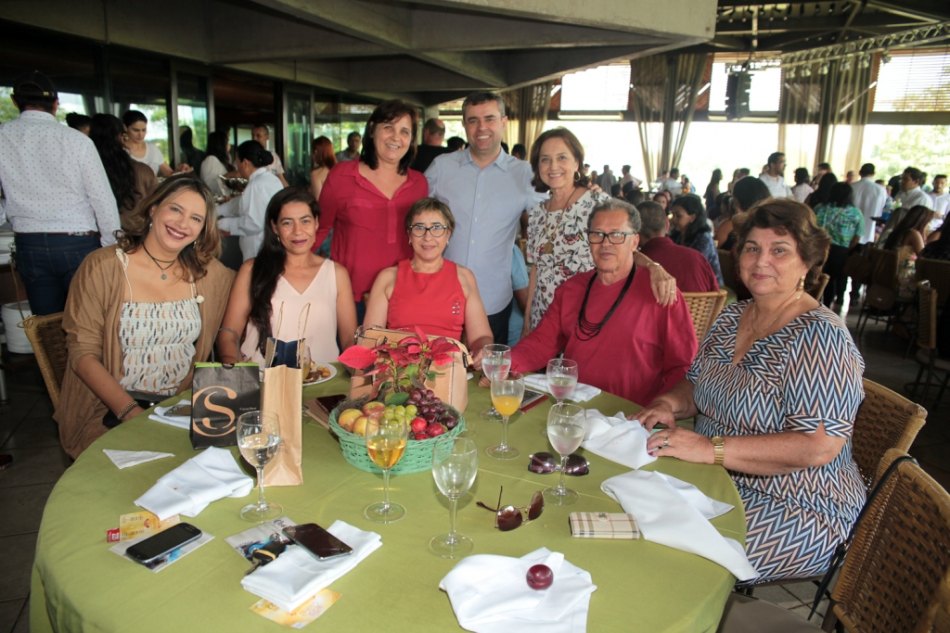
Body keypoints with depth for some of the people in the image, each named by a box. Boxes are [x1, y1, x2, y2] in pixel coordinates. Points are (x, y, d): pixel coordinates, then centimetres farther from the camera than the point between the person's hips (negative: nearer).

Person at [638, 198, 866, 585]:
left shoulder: (820, 337, -17)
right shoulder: (732, 317, 6)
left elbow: (818, 447, -26)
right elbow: (696, 385, 17)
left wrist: (711, 448, -30)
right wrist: (670, 404, -7)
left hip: (795, 507, -7)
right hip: (718, 481, 7)